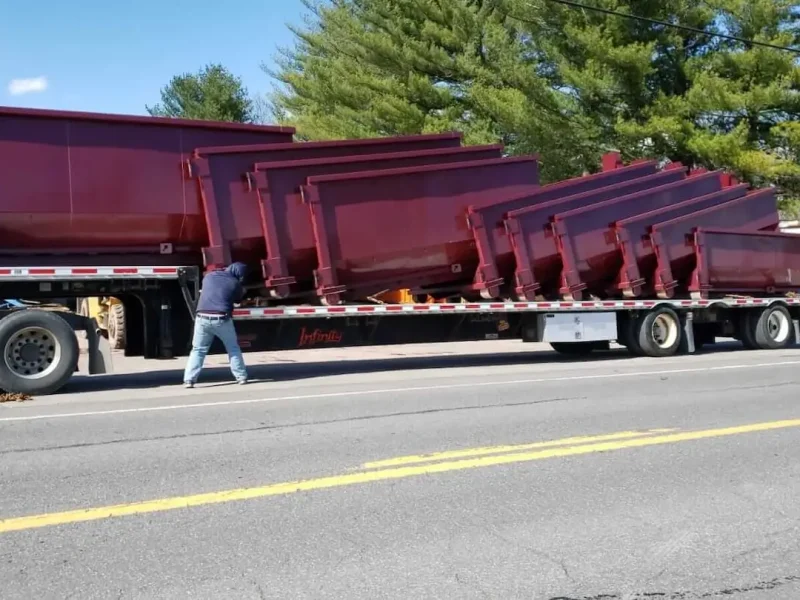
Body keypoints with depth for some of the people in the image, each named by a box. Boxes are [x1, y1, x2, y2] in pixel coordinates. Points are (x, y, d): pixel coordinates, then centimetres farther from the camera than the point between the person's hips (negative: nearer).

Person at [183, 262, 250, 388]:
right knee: (233, 349, 15)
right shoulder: (235, 283, 2)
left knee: (198, 350, 11)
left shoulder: (209, 276, 13)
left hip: (202, 318, 2)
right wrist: (243, 291, 39)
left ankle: (189, 379, 1)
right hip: (222, 319, -2)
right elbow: (238, 299, 18)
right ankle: (241, 377, 16)